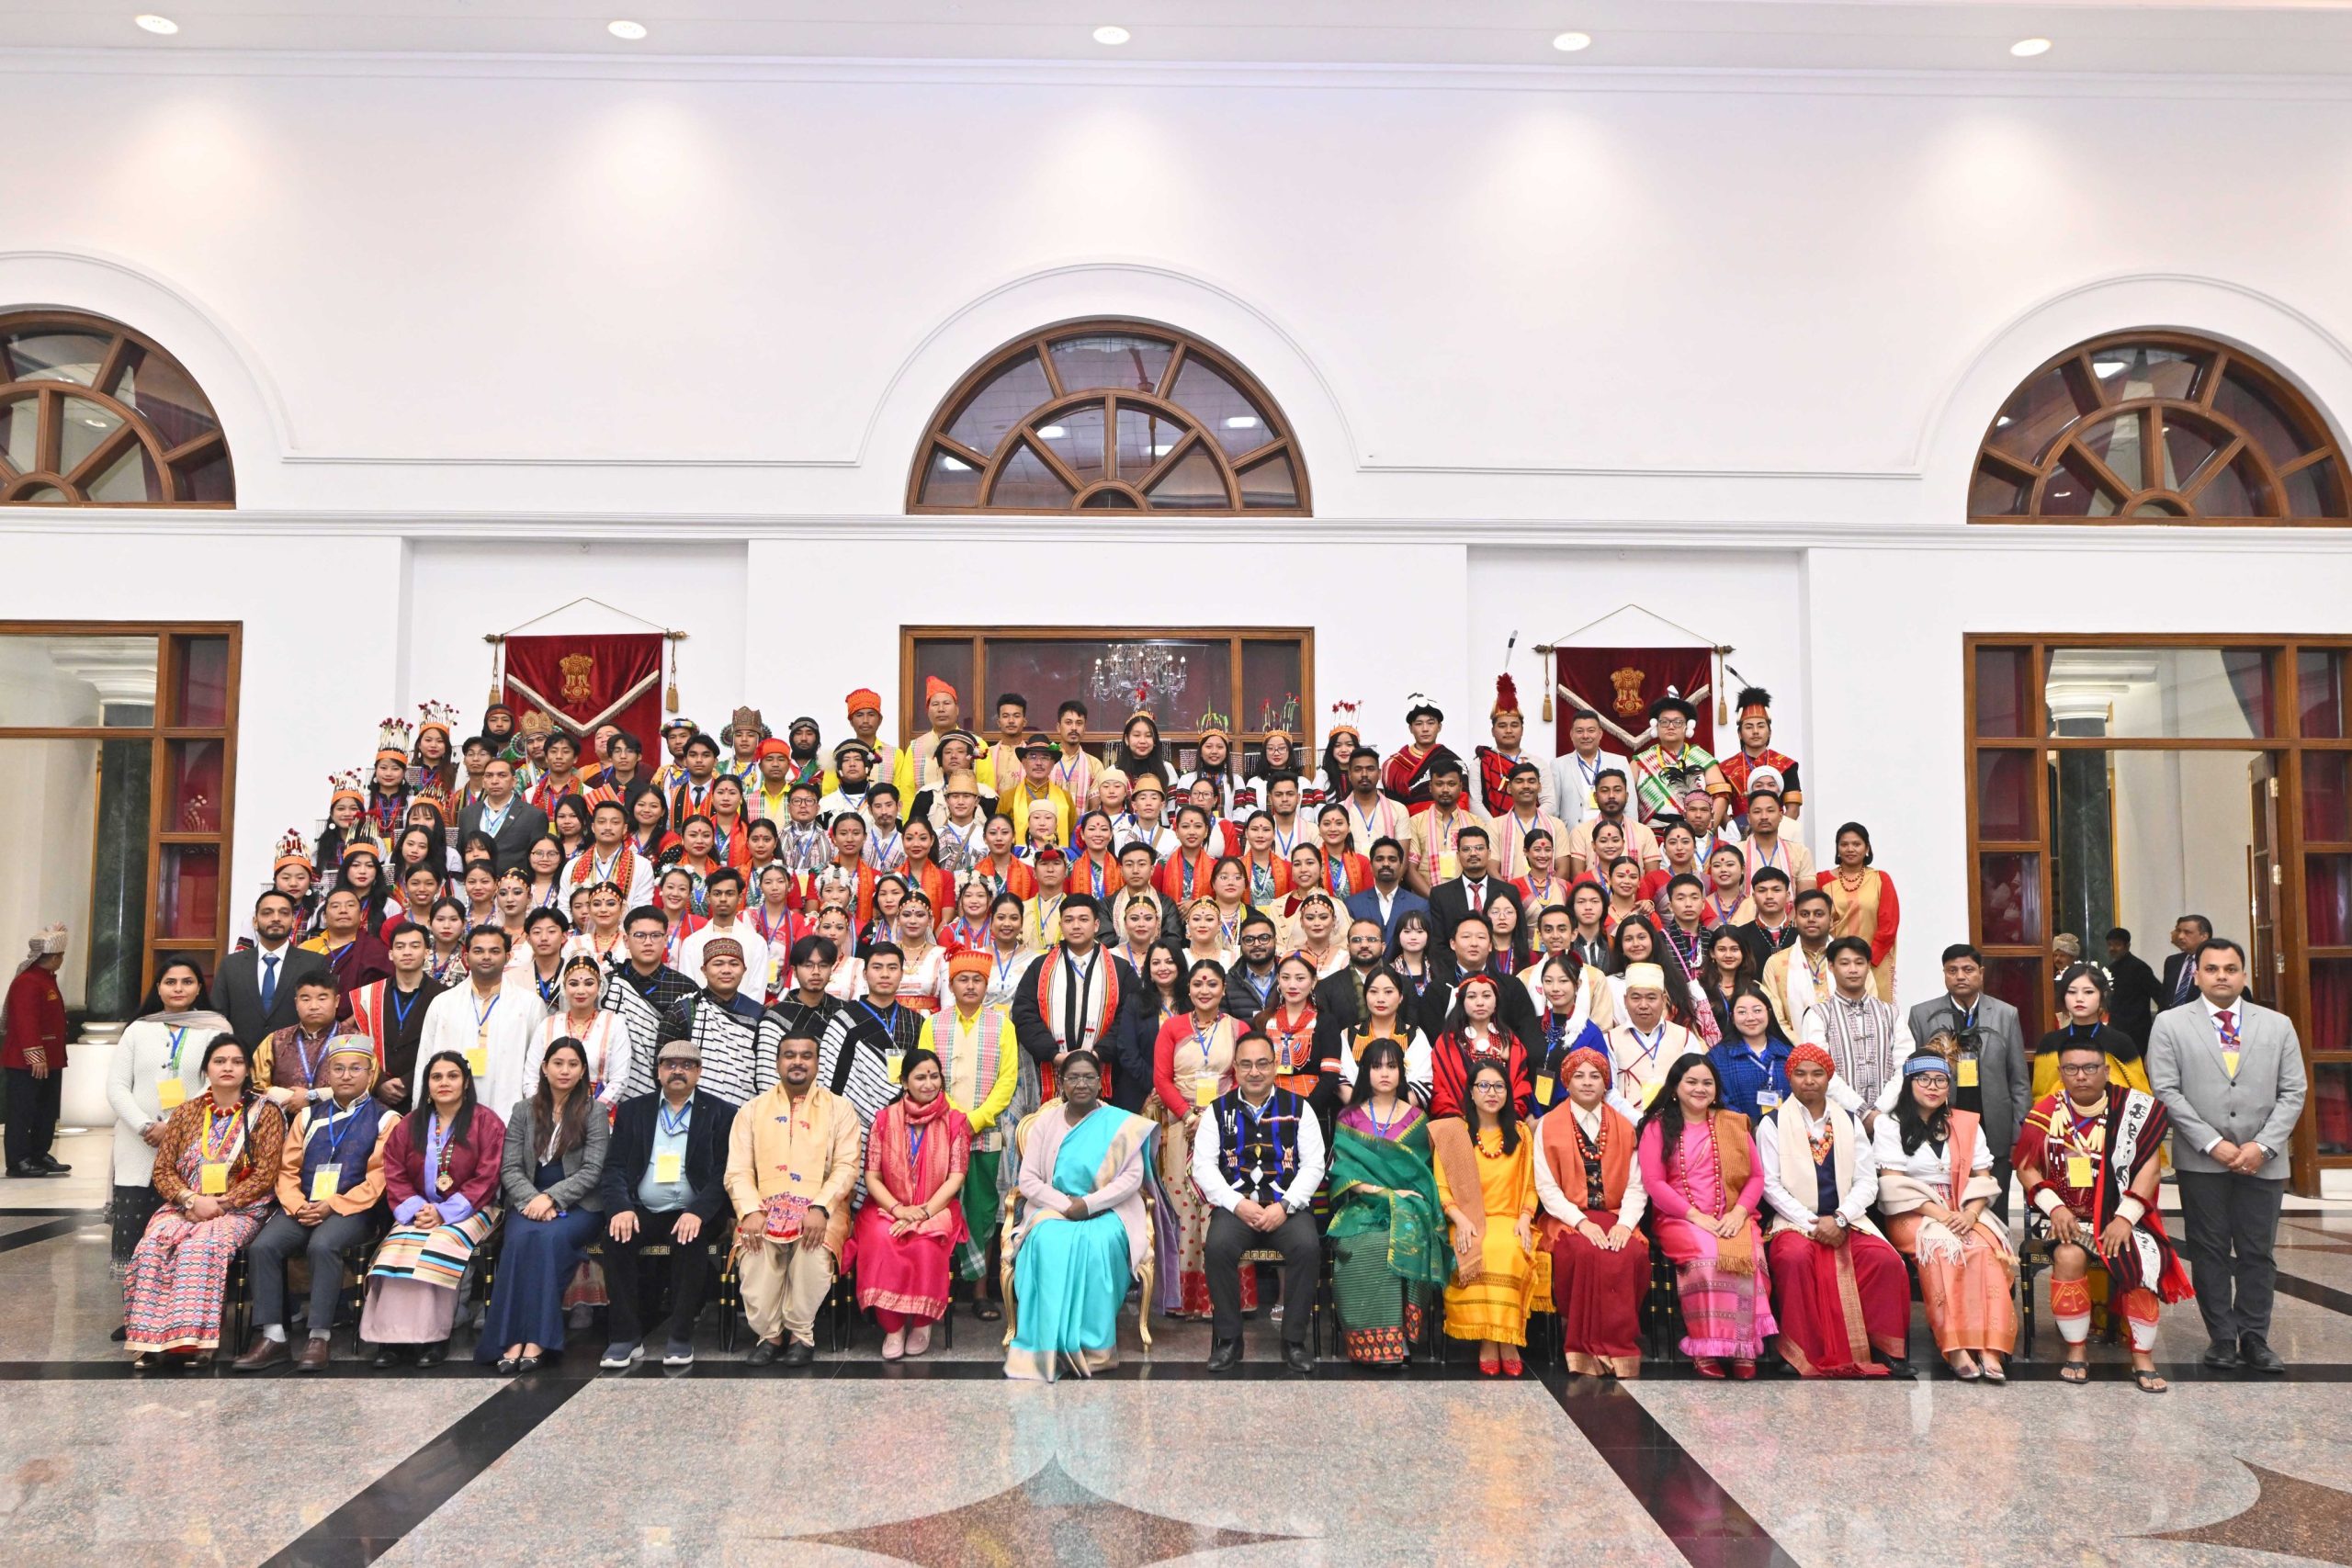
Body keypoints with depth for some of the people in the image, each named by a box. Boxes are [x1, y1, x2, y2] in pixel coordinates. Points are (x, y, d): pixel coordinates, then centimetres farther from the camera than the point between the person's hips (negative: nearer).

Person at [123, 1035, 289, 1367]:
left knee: (200, 1245, -33)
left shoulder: (264, 1113, 3)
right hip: (184, 1205, 4)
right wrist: (192, 1200, -10)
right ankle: (152, 1339, -26)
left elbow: (265, 1174, -4)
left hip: (238, 1209, -3)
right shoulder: (187, 1112, 14)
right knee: (155, 1242, -27)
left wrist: (220, 1203, -14)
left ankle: (195, 1339, -33)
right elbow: (163, 1170, 9)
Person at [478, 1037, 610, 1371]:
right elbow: (509, 1168, 6)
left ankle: (537, 1339, -33)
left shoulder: (594, 1112, 5)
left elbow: (592, 1170, -3)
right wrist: (532, 1199, -13)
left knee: (550, 1238, -32)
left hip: (578, 1205, -2)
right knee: (521, 1238, -30)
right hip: (528, 1202, 2)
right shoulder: (524, 1111, 13)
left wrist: (551, 1198, -16)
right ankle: (512, 1338, -34)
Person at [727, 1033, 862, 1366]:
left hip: (820, 1209, -1)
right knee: (753, 1251, -30)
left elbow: (847, 1166, -3)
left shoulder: (839, 1109, 8)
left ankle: (802, 1334, -11)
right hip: (765, 1207, 1)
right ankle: (769, 1333, -9)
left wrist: (820, 1208, -20)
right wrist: (751, 1212, -15)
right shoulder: (753, 1110, 13)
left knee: (815, 1249, -33)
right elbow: (738, 1171, 4)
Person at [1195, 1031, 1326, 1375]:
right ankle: (1228, 1340, -12)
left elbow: (1314, 1165, 2)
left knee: (1308, 1246, -30)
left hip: (1288, 1206, 0)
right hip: (1235, 1204, 0)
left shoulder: (1298, 1108, 8)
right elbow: (1203, 1166, 2)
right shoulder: (1218, 1111, 9)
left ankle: (1294, 1341, -13)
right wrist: (1238, 1205, -12)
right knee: (1217, 1247, -30)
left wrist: (1284, 1206, -12)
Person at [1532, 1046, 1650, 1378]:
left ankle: (1621, 1347, -20)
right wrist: (1581, 1221, -15)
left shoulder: (1623, 1126, 14)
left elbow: (1636, 1186, 7)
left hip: (1615, 1218, 2)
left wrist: (1625, 1223, -12)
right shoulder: (1549, 1126, 6)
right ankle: (1587, 1350, -24)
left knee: (1633, 1254, -30)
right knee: (1585, 1253, -34)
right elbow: (1546, 1187, -1)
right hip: (1568, 1219, -2)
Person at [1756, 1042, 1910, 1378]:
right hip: (1795, 1222, -3)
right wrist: (1812, 1224, -13)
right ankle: (1807, 1355, -24)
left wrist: (1839, 1219, -10)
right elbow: (1770, 1184, -2)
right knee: (1795, 1257, -35)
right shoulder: (1772, 1123, 6)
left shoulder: (1849, 1122, 15)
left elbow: (1867, 1181, 7)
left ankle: (1883, 1349, -11)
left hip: (1846, 1221, 3)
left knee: (1887, 1259, -26)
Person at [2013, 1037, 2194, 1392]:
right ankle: (2076, 1349, -14)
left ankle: (2143, 1357, -10)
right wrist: (2055, 1207, -11)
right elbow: (2027, 1168, 4)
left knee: (2142, 1263, -28)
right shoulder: (2046, 1113, 0)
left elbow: (2150, 1167, -6)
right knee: (2068, 1256, -30)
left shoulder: (2134, 1108, -3)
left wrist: (2124, 1218, -13)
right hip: (2070, 1216, 0)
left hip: (2122, 1216, 0)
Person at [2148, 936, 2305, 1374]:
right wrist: (2212, 1144, -12)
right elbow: (2166, 1091, -4)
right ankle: (2222, 1338, 13)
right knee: (2209, 1252, 5)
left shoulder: (2278, 1026, 7)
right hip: (2201, 1160, -1)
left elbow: (2292, 1092, 4)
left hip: (2262, 1160, 2)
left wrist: (2262, 1146, -8)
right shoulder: (2171, 1025, 1)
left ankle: (2254, 1339, 17)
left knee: (2257, 1254, 6)